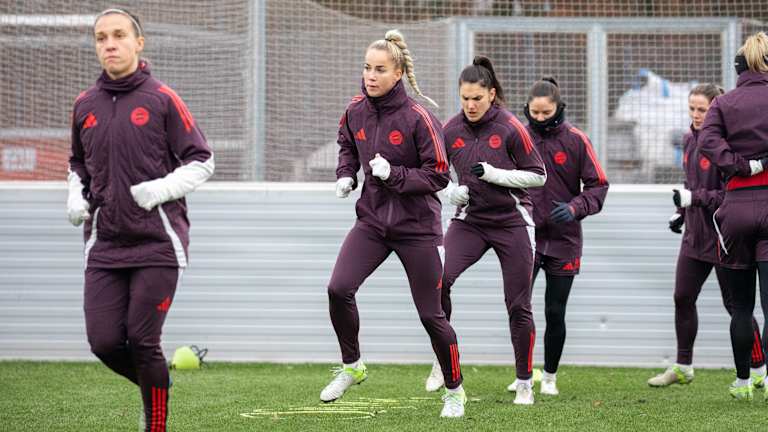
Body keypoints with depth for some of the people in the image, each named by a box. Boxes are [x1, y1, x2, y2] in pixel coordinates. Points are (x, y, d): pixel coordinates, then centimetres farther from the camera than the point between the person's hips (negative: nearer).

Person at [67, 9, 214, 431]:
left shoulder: (162, 99, -2)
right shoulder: (84, 105, 11)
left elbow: (202, 161, 0)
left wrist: (162, 189, -14)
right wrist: (76, 198, 8)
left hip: (157, 241, -4)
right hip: (104, 244, 4)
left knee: (142, 341, -7)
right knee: (104, 343, -3)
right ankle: (155, 386, 27)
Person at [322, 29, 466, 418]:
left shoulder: (418, 118, -16)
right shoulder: (356, 110, -2)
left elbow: (438, 175, -14)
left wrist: (394, 175, -25)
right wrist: (346, 175, 3)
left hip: (416, 227, -4)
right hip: (372, 221, 4)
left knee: (430, 315, 3)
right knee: (338, 289, -18)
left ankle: (454, 391, 23)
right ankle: (352, 367, 4)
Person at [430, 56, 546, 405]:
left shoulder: (510, 128, -11)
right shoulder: (450, 131, -1)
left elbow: (538, 175, -8)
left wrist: (495, 175, -19)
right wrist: (451, 191, -7)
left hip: (512, 222, -2)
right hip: (469, 221, 2)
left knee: (518, 305, 1)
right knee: (438, 281, -22)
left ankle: (525, 383, 16)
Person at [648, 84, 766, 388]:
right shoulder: (689, 140, 8)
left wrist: (694, 198, -26)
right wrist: (682, 212, 16)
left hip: (723, 236, -8)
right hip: (695, 234, 8)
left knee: (735, 304, -1)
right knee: (683, 298, 9)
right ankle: (683, 368, 22)